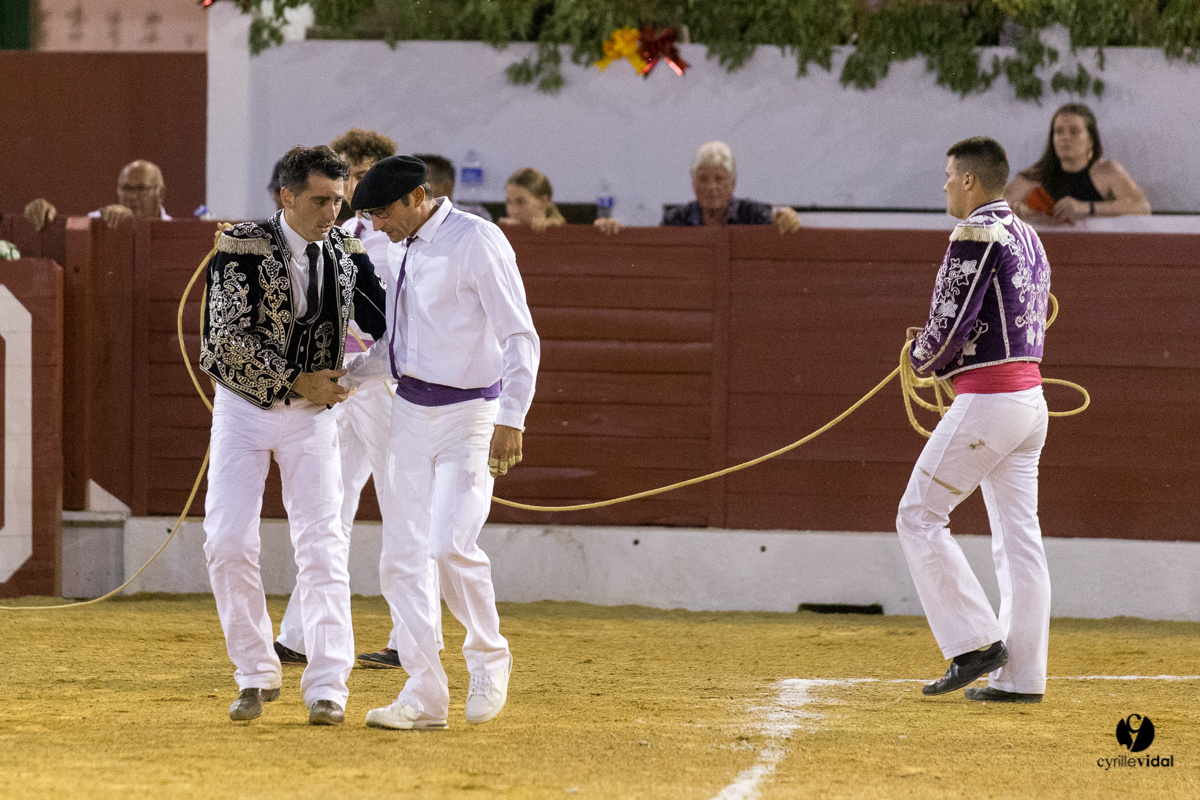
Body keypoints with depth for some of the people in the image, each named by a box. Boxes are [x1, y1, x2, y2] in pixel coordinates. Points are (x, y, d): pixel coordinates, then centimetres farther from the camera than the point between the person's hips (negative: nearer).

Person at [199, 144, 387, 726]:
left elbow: (386, 323, 4)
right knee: (228, 541, -5)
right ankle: (256, 675, 10)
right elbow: (231, 339, -19)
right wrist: (295, 382, -22)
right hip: (244, 409, -2)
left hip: (313, 415, 2)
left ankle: (327, 687, -5)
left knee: (322, 546, -5)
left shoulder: (347, 253, -3)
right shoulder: (242, 248, -15)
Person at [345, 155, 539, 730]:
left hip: (470, 411, -8)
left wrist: (511, 419, -27)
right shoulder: (401, 249, 10)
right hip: (411, 411, 8)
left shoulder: (476, 241, -14)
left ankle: (488, 657, 4)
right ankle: (425, 695, 9)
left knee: (451, 544, -20)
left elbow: (520, 336, -18)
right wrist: (342, 381, 10)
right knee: (401, 556, 3)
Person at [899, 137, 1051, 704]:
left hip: (986, 397, -9)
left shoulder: (976, 235, -11)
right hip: (1030, 397, 9)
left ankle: (974, 642, -5)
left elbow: (950, 321, -17)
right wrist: (943, 351, 16)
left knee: (919, 517, -1)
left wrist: (922, 358, 3)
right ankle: (1021, 676, 5)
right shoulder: (1028, 237, 18)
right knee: (1018, 536, 6)